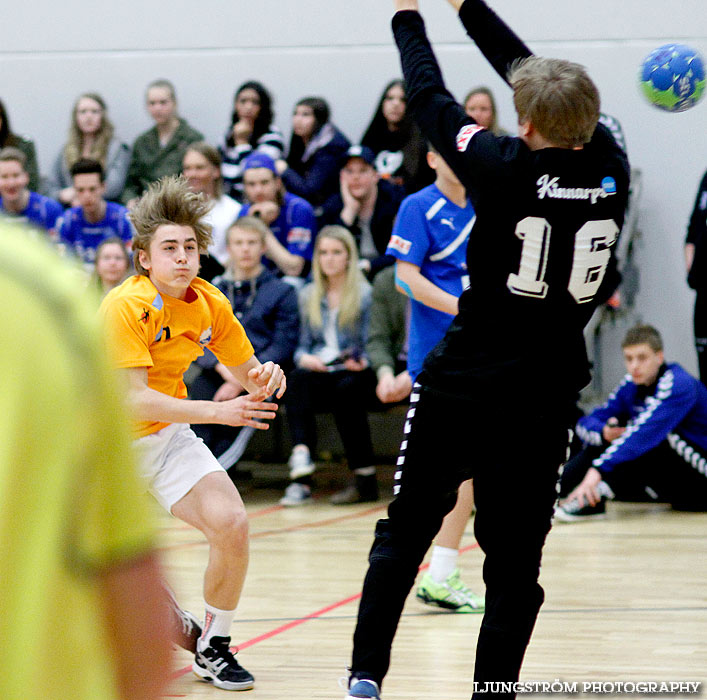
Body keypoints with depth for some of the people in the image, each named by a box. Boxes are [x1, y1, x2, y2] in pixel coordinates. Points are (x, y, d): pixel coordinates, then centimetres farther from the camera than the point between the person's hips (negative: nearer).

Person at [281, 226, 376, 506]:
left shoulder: (365, 294, 7)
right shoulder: (308, 296, 19)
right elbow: (303, 345, 17)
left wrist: (362, 362, -19)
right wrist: (305, 358, -6)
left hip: (354, 373, -3)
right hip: (319, 372, 3)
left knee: (346, 388, -37)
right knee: (298, 380, -33)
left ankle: (366, 479, -33)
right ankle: (301, 464, -52)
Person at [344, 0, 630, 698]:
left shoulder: (505, 169, -15)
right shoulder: (609, 171, -4)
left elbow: (429, 98, -1)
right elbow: (533, 73, 9)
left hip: (462, 384, -2)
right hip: (547, 394, 2)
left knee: (405, 531, 12)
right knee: (515, 555, 7)